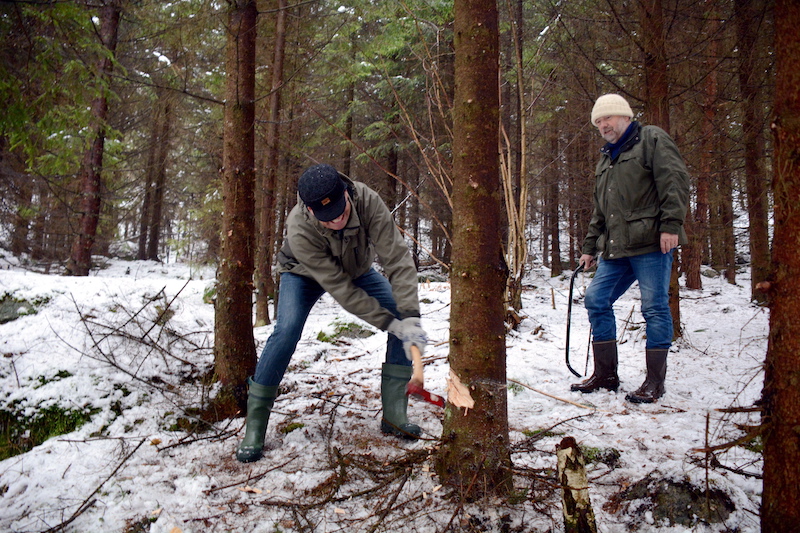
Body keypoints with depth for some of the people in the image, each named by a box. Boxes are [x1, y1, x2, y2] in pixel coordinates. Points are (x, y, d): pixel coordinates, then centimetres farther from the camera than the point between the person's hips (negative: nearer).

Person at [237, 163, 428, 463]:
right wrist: (390, 323, -38)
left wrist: (409, 318, -47)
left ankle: (394, 416, -4)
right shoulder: (299, 229, -40)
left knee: (406, 318, -12)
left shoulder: (367, 201, -36)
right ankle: (254, 428, -10)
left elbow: (397, 258, -38)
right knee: (286, 331, -26)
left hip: (357, 269, 3)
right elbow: (340, 289, -38)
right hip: (305, 274, -3)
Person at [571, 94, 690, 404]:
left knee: (655, 308, -6)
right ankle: (605, 374, 13)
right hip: (615, 250, 8)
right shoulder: (605, 160, 26)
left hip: (651, 243, -8)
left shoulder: (651, 139, 3)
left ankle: (655, 382, 3)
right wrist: (589, 247, 25)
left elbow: (675, 181, -10)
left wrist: (671, 224, -20)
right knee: (596, 300, 4)